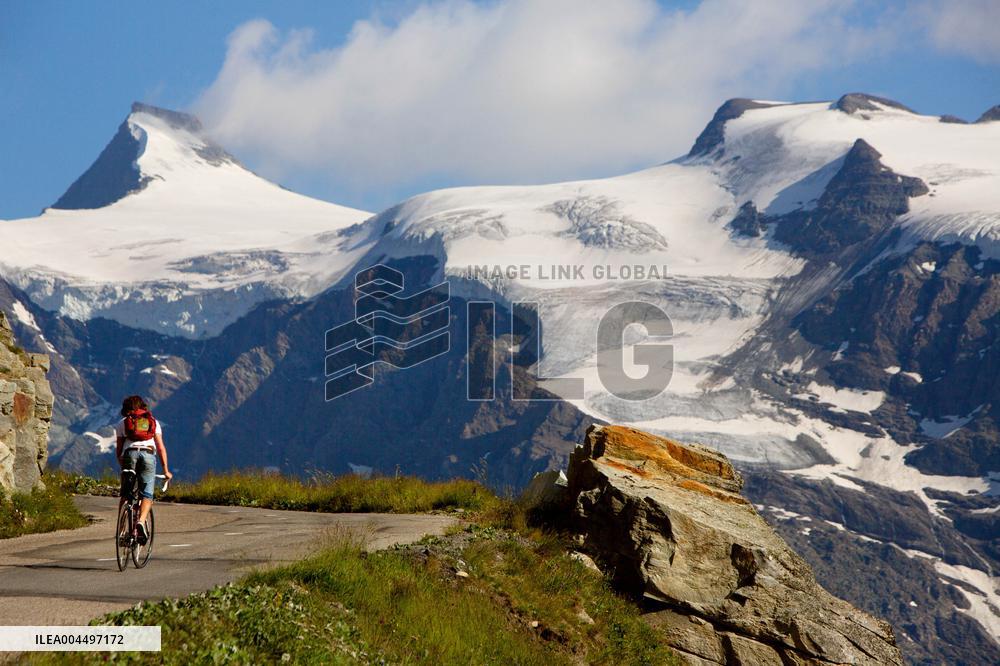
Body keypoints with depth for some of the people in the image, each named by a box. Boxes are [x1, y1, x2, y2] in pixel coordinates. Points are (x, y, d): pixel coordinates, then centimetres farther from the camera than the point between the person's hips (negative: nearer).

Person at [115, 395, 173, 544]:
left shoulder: (122, 423, 21)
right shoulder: (153, 422, 23)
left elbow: (118, 449, 16)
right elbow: (161, 448, 17)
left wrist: (122, 466, 28)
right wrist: (166, 470, 19)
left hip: (130, 454, 0)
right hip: (149, 455, 0)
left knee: (125, 494, 10)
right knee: (147, 494, 1)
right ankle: (141, 521, -24)